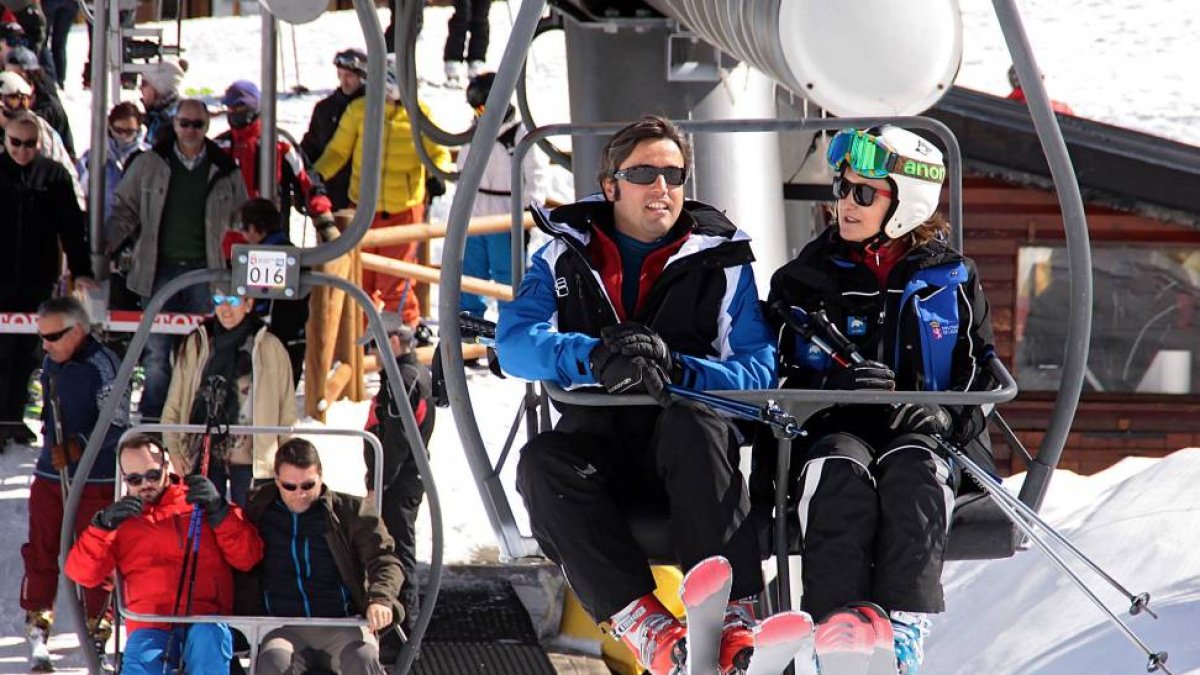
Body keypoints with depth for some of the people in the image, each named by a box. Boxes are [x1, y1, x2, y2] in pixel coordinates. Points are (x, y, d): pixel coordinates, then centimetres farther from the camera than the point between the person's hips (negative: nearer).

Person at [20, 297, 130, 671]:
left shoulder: (104, 365, -15)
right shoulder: (52, 362, 8)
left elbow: (117, 425, -19)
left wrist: (79, 447, -25)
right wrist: (54, 445, 14)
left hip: (95, 479, -6)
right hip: (50, 472, 6)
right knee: (40, 552, 4)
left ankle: (97, 627, 12)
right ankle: (38, 624, 13)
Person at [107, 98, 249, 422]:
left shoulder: (225, 171, 6)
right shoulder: (149, 164, 5)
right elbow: (125, 209, 9)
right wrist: (106, 243, -5)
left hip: (205, 271, 0)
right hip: (160, 270, 0)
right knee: (157, 352, -1)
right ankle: (151, 421, 6)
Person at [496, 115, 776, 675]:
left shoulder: (720, 261, 12)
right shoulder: (565, 256, 15)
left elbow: (758, 370, 0)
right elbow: (514, 341, -1)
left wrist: (673, 370, -20)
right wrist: (595, 359, -22)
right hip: (601, 440, 2)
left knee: (693, 423, -36)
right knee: (541, 462, -32)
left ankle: (733, 614, -48)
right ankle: (643, 623, -44)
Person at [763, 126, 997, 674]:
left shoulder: (952, 283, 12)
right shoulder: (805, 281, 13)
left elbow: (982, 379, 11)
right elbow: (777, 385, 7)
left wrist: (947, 413, -13)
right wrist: (834, 388, -16)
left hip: (929, 437, 0)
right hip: (830, 431, 0)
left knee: (912, 469, -37)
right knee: (841, 471, -36)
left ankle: (903, 630, -48)